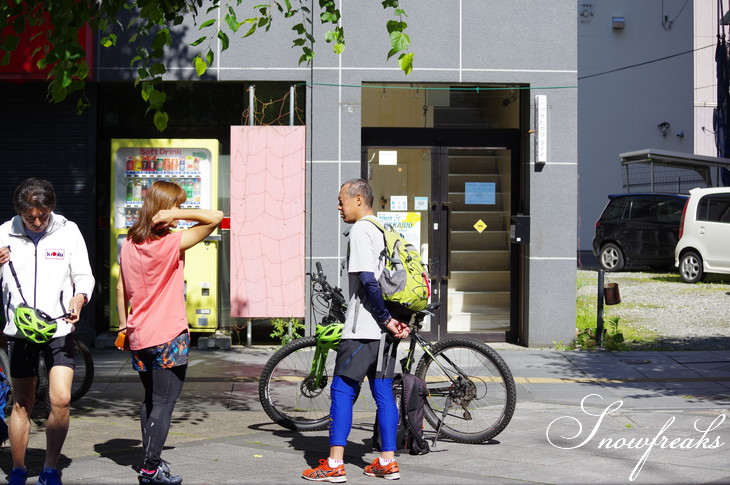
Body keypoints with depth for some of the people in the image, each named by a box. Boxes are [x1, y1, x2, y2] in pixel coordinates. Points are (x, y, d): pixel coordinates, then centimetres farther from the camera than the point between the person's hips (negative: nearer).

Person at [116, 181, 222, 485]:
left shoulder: (129, 244, 5)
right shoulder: (172, 243, -14)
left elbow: (121, 289, 11)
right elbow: (215, 218, -18)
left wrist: (123, 326, 19)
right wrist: (176, 215, -19)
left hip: (139, 338, 7)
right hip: (169, 337, -6)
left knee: (149, 400, 18)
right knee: (164, 404, -1)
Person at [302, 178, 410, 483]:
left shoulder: (361, 231, -11)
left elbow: (367, 281, -20)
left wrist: (387, 319, -15)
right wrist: (397, 321, 13)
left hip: (363, 329, -9)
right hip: (384, 331, 9)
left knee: (342, 391, -5)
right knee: (383, 392, 10)